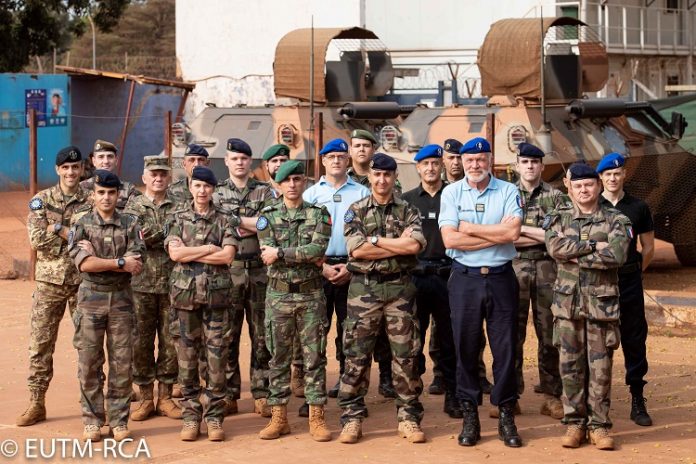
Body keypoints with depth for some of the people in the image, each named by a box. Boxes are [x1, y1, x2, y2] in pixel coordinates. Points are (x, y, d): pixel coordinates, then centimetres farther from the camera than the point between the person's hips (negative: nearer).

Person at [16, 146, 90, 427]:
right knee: (40, 342, 1)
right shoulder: (42, 200, 3)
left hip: (84, 280, 0)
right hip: (50, 280, 0)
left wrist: (59, 229, -14)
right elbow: (36, 240, -9)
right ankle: (36, 404, 7)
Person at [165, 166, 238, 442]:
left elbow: (227, 256, -8)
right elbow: (174, 252, -6)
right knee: (188, 353, 3)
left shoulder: (226, 221, 5)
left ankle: (214, 416, 5)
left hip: (216, 293, -1)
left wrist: (190, 254, -7)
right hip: (185, 292, 1)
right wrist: (208, 248, -9)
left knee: (216, 353, -1)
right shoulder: (179, 219, 9)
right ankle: (190, 414, 10)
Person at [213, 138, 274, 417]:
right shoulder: (217, 193, 9)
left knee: (261, 335, 3)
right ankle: (229, 395, 9)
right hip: (228, 270, 0)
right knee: (227, 334, 2)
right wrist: (253, 225, -9)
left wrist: (236, 220, -8)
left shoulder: (264, 192, 8)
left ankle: (261, 394, 9)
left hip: (259, 270, 0)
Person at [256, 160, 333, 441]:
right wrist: (306, 256, -13)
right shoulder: (267, 216, 4)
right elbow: (267, 254, -10)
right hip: (279, 294, 1)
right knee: (279, 358, 5)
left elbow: (319, 248, -14)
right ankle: (279, 418, 12)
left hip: (311, 294, -1)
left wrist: (281, 253, -15)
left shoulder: (319, 215, 3)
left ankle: (316, 418, 6)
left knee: (314, 357, 1)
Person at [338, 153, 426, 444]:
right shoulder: (356, 211, 6)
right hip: (364, 288, 0)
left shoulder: (408, 211, 7)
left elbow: (415, 245, -12)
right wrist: (399, 244, -9)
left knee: (406, 355, 2)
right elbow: (356, 249, -10)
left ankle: (408, 417, 10)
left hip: (400, 288, 1)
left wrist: (374, 240, -10)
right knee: (356, 355, 1)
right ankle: (352, 418, 8)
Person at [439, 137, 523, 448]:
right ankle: (469, 416, 14)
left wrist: (469, 228, -10)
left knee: (505, 349, 3)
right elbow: (450, 239, -10)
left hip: (501, 278, 0)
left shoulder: (508, 192, 2)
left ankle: (506, 416, 13)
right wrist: (497, 234, -11)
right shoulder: (451, 193, 2)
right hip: (465, 279, 0)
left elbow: (513, 232, -14)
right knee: (466, 349, 5)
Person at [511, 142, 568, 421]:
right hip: (514, 268, 0)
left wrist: (522, 230, -10)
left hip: (547, 269, 0)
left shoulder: (555, 197, 7)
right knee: (512, 333, 2)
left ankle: (552, 396, 9)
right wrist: (543, 236, -9)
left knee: (549, 334, 3)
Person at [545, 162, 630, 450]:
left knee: (600, 367, 2)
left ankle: (599, 425, 9)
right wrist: (594, 246, -14)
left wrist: (576, 255, -12)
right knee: (570, 365, 4)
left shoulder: (616, 221, 3)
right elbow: (555, 248, -13)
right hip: (567, 301, 1)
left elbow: (617, 255, -15)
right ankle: (574, 423, 11)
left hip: (602, 302, -1)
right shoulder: (558, 220, 7)